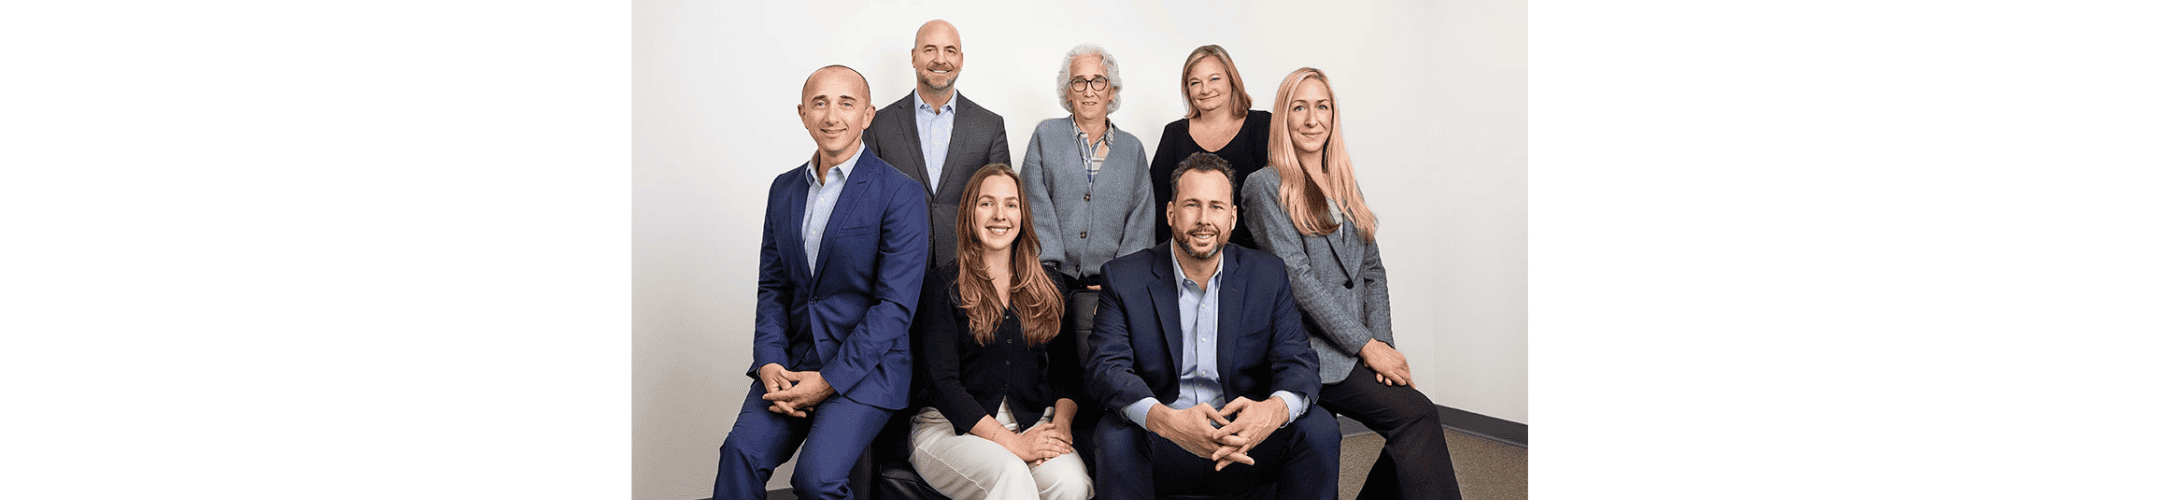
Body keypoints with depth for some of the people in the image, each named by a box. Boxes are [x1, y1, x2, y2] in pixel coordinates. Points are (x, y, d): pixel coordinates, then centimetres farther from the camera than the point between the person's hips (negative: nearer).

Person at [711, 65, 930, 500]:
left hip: (865, 367, -4)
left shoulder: (900, 194, -8)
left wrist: (829, 380, -15)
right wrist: (769, 362, -3)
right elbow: (772, 286, 14)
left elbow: (895, 305, -12)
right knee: (741, 451, -20)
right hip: (792, 360, 5)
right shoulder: (784, 189, 12)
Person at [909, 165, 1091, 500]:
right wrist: (1011, 442, -15)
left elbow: (1066, 365, 12)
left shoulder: (1048, 285, 13)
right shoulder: (944, 287, -1)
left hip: (1033, 422, 4)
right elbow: (942, 381, -7)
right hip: (953, 428, -3)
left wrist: (1062, 421, -9)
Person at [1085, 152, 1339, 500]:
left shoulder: (1267, 275, 3)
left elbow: (1297, 363, -5)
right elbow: (1106, 367, -14)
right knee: (1114, 436, -32)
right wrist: (1167, 421, -35)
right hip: (1161, 448, -1)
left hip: (1246, 449, 2)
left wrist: (1275, 410, -31)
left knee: (1318, 429, -23)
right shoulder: (1124, 278, -3)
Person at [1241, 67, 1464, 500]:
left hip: (1361, 348, 6)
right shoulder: (1266, 185, -2)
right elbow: (1297, 278, -10)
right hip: (1310, 351, -6)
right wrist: (1367, 346, -12)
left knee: (1412, 440, -17)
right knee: (1418, 415, -22)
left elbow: (1372, 270, 15)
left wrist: (1383, 342, -1)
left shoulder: (1344, 184, 19)